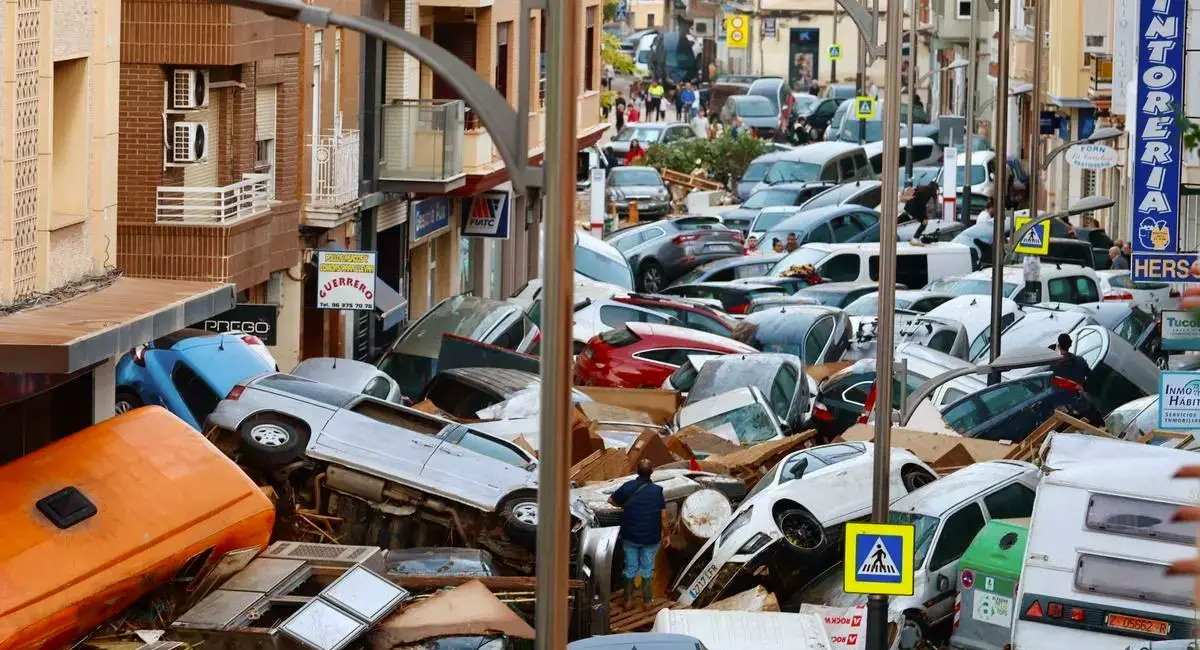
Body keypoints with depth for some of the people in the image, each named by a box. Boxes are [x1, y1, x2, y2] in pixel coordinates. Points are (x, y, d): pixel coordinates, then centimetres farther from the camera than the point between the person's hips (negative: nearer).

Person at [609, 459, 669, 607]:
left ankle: (628, 600, 21)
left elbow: (611, 500, 5)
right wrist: (666, 535, 2)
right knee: (647, 570, 13)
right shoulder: (657, 491, -13)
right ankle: (647, 601, 20)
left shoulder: (628, 487, -9)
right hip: (651, 538, -1)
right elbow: (663, 517, -11)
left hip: (630, 537, 1)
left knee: (630, 569, 15)